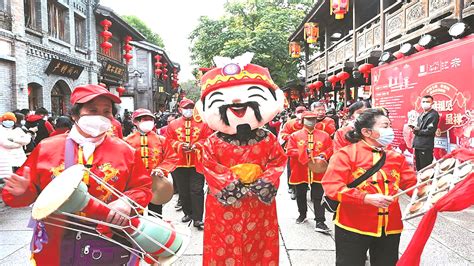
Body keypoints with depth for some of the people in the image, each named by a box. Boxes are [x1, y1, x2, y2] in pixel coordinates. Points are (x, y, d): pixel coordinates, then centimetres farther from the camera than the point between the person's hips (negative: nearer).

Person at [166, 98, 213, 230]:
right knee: (183, 191, 12)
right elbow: (168, 140, 4)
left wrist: (197, 145, -14)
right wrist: (179, 145, -12)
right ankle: (188, 213, 30)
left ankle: (197, 219, 4)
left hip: (197, 163, -2)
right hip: (179, 163, 2)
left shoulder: (202, 124, 4)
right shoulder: (173, 124, 8)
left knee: (197, 190, -3)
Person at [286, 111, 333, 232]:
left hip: (318, 171, -1)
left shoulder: (324, 135, 4)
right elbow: (289, 151, -6)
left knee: (318, 198, 0)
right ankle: (302, 214, 38)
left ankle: (320, 222, 5)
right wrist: (304, 152, -18)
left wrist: (323, 155, -15)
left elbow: (330, 149, 4)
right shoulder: (295, 135, 0)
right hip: (300, 172, 1)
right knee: (300, 196, 16)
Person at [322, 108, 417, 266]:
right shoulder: (346, 154, -11)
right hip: (353, 228, -5)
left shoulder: (396, 157, 7)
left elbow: (413, 185, 6)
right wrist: (366, 198, -26)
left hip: (389, 228, 5)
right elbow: (331, 186, -19)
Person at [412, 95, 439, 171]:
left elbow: (430, 130, -16)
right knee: (418, 168, 17)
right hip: (418, 145, 9)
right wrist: (415, 128, -1)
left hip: (426, 146, -9)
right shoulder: (421, 115, 19)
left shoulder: (434, 114, -8)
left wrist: (418, 132, -8)